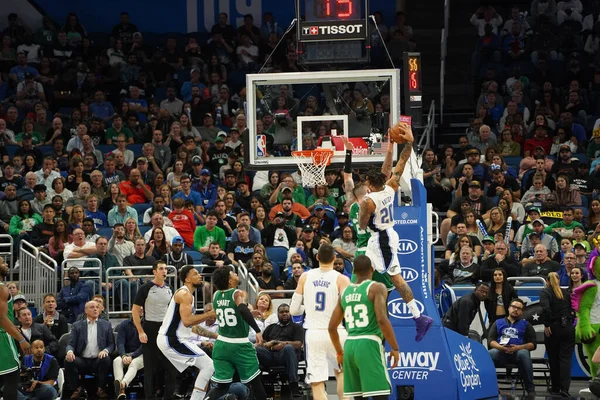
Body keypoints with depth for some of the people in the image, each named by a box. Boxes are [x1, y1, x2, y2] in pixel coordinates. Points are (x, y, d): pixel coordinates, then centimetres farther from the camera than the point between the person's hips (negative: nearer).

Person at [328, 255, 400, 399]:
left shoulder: (345, 292, 16)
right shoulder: (377, 288, -3)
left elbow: (332, 327, 19)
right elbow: (382, 320, -16)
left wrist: (339, 352, 32)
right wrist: (394, 348, -10)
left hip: (349, 345, 6)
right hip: (369, 344, -6)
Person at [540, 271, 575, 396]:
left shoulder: (545, 292, -3)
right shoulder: (566, 292, 9)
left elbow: (545, 308, -19)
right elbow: (573, 309, 4)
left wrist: (546, 325, -14)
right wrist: (571, 321, 11)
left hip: (553, 329, -2)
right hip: (568, 328, 2)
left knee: (553, 359, 10)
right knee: (566, 358, -1)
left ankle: (556, 388, 16)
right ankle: (565, 388, -15)